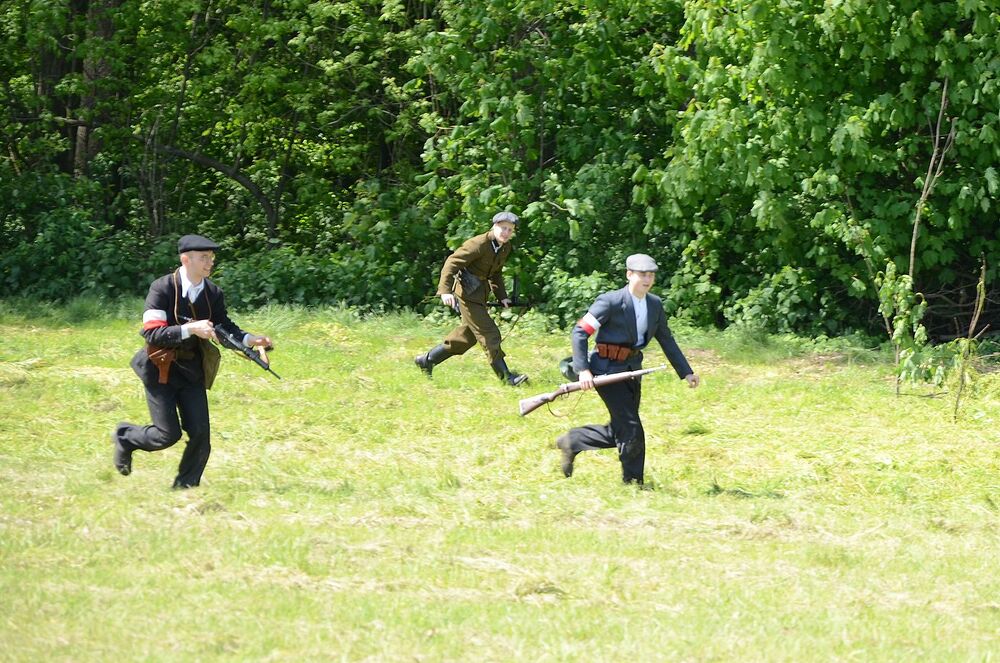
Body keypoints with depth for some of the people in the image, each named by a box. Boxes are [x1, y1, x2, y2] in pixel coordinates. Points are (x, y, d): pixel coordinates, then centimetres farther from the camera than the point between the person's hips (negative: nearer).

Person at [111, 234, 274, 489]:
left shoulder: (213, 293, -1)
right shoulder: (162, 289, -17)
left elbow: (225, 327, 10)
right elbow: (152, 334, -24)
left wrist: (250, 339, -10)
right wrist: (190, 329, -34)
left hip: (192, 371, 5)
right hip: (161, 370, -5)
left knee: (200, 434, -4)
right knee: (168, 434, -5)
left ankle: (186, 487, 13)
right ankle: (125, 436, 24)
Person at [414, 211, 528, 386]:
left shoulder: (505, 248, 6)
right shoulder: (478, 244, -20)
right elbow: (452, 262, -23)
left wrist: (502, 296, 9)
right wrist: (445, 290, -33)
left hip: (480, 292, 10)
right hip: (467, 291, -10)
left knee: (468, 334, 16)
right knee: (488, 333, -10)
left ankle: (427, 360, 28)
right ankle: (506, 376, -7)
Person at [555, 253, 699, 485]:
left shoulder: (655, 304, 5)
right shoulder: (611, 302, -15)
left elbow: (667, 341, 15)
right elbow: (580, 331, -14)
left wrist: (686, 372, 10)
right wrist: (583, 369, -22)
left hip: (632, 370, 8)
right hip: (608, 370, -8)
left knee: (619, 432, 11)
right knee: (631, 430, -9)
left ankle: (572, 441, 30)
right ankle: (633, 483, 5)